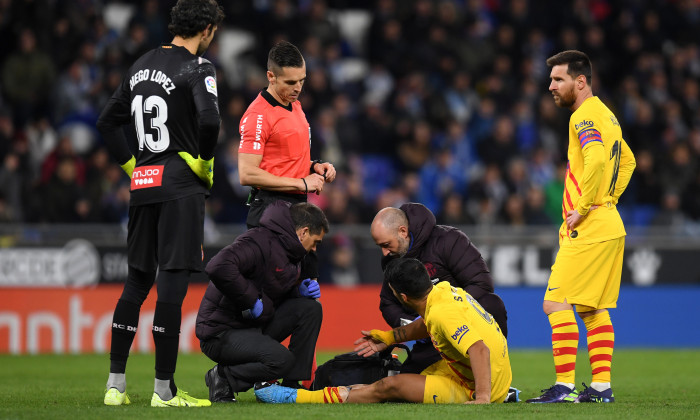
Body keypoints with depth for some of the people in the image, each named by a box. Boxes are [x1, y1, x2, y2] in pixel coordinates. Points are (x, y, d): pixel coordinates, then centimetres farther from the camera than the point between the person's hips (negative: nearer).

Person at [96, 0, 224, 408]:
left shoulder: (143, 65, 15)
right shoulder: (198, 68, -9)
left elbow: (108, 121, 18)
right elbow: (209, 119, -25)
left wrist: (132, 165, 17)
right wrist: (205, 162, -9)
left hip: (144, 183, 7)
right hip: (181, 184, -7)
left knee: (137, 282, 12)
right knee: (173, 281, -6)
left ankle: (116, 383, 11)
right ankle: (164, 390, -6)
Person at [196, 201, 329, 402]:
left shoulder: (287, 250, 14)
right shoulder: (260, 242, -19)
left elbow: (279, 294, 26)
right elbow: (218, 267, -36)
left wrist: (300, 292, 3)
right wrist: (251, 299, -26)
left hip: (256, 326, 10)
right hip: (221, 331, -10)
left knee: (310, 308, -2)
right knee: (282, 360, -29)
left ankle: (293, 385, 0)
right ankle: (223, 377, -6)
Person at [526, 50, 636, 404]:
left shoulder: (584, 116, -14)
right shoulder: (606, 115, 17)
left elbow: (596, 160, -31)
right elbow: (627, 160, 31)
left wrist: (583, 208, -21)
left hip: (587, 229, -10)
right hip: (609, 226, 10)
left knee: (556, 304, -9)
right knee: (593, 309, 12)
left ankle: (565, 386, -11)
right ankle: (601, 385, 11)